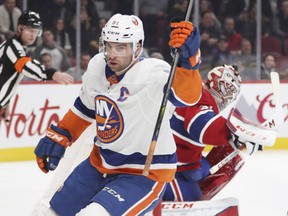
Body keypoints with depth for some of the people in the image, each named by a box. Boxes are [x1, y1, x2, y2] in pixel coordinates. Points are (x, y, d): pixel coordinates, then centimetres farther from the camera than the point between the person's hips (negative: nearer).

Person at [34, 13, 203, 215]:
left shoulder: (153, 74, -27)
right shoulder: (97, 66, -5)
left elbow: (187, 94, -48)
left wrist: (187, 57, -64)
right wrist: (58, 137, 15)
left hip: (145, 174, -8)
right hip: (100, 163, 8)